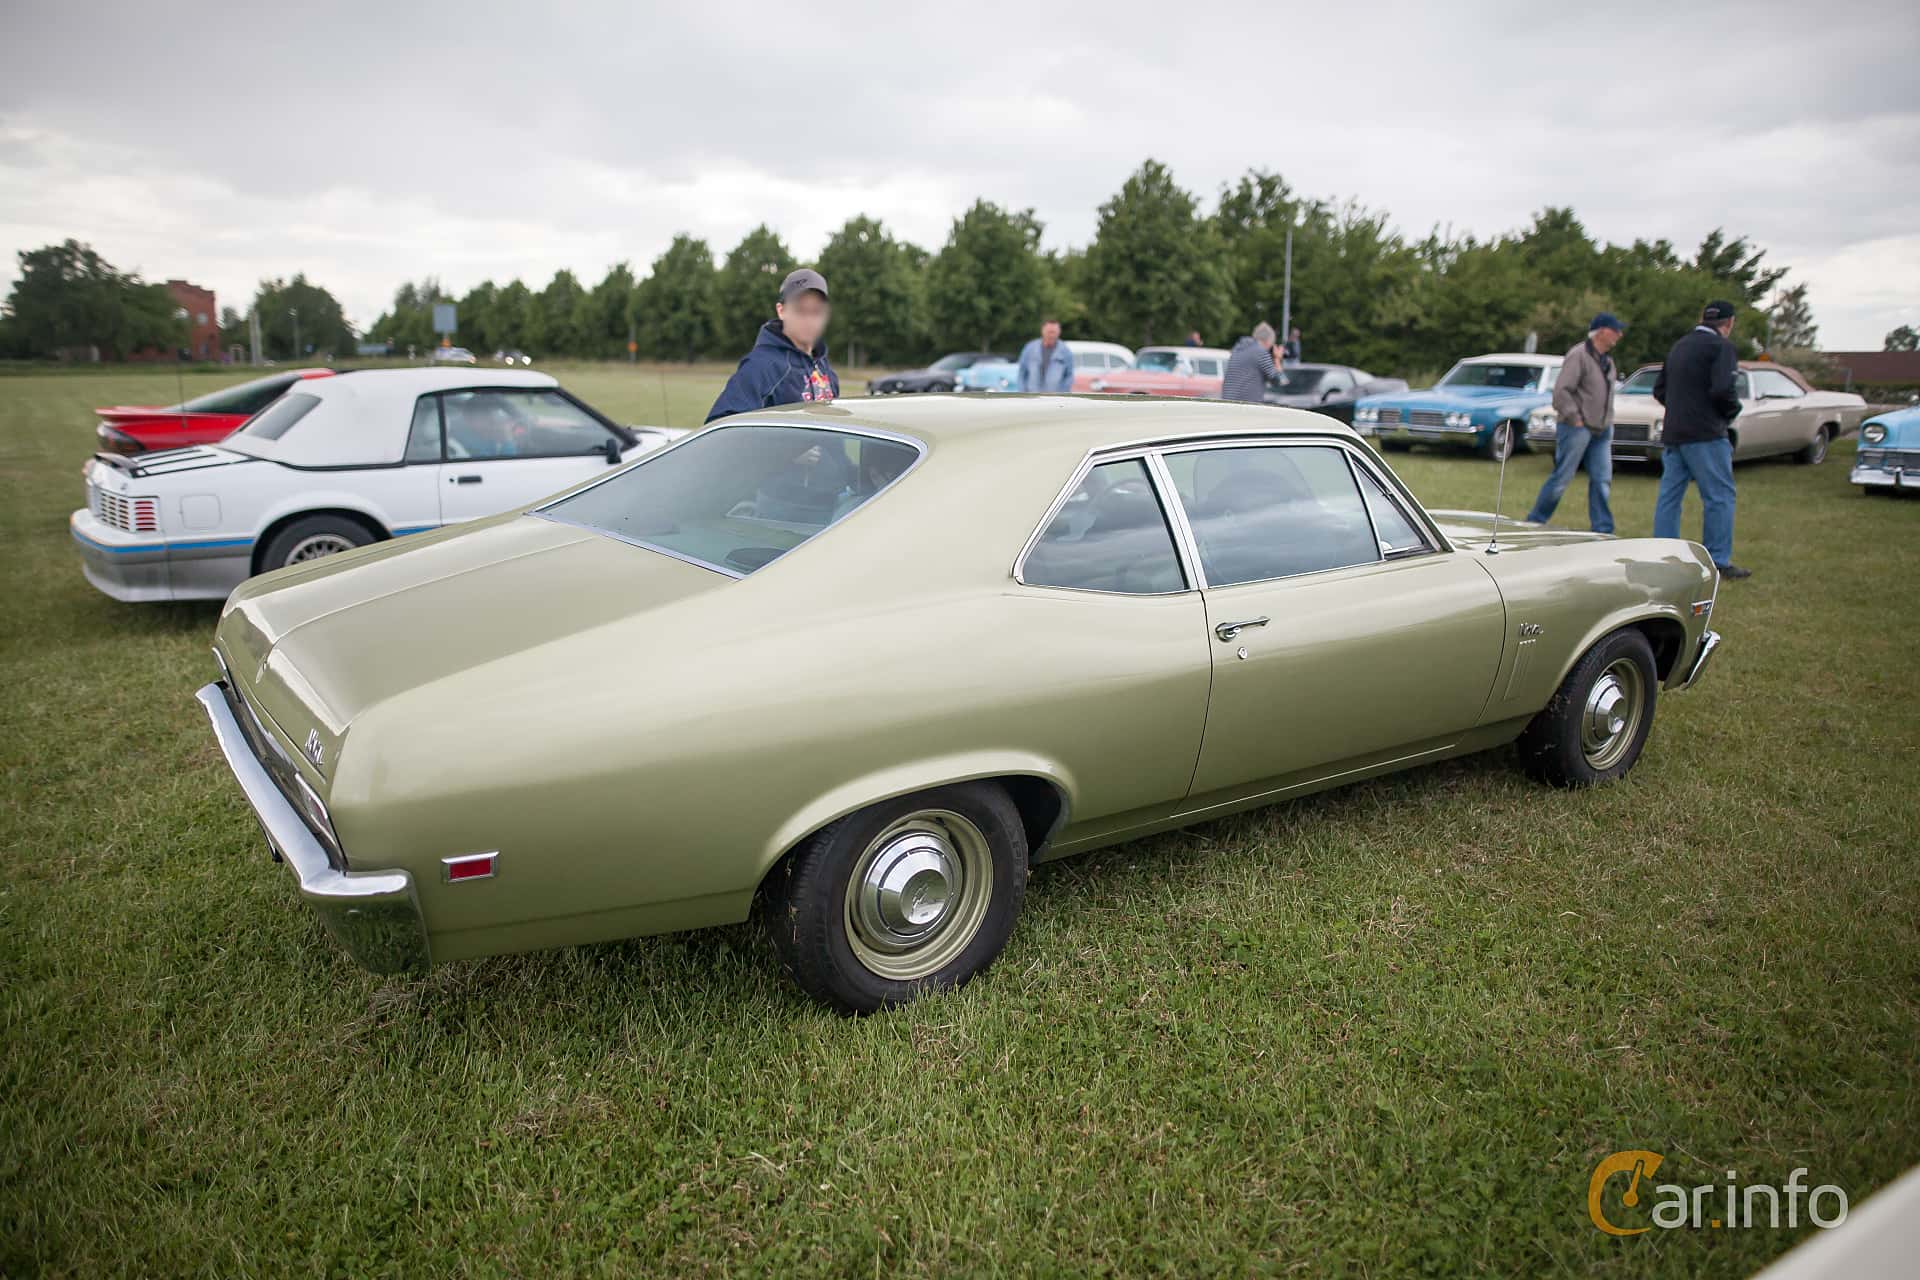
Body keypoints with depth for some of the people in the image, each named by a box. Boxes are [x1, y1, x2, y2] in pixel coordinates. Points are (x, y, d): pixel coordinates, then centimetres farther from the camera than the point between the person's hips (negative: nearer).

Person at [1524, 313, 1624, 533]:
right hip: (1577, 429, -8)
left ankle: (1602, 530, 7)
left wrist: (1607, 422, 14)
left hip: (1601, 430, 8)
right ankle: (1534, 521, 11)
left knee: (1602, 480, 3)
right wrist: (1574, 419, -18)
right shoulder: (1578, 355, -12)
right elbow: (1560, 391, -19)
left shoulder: (1607, 359, 14)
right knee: (1562, 478, -3)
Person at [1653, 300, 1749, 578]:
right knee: (1719, 496, -1)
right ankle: (1719, 561, -1)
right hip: (1705, 434, -8)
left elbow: (1659, 390, 19)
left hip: (1672, 433, 8)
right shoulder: (1722, 347, -8)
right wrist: (1732, 411, -3)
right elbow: (1722, 389, -20)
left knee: (1669, 495, 8)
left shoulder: (1679, 346, 16)